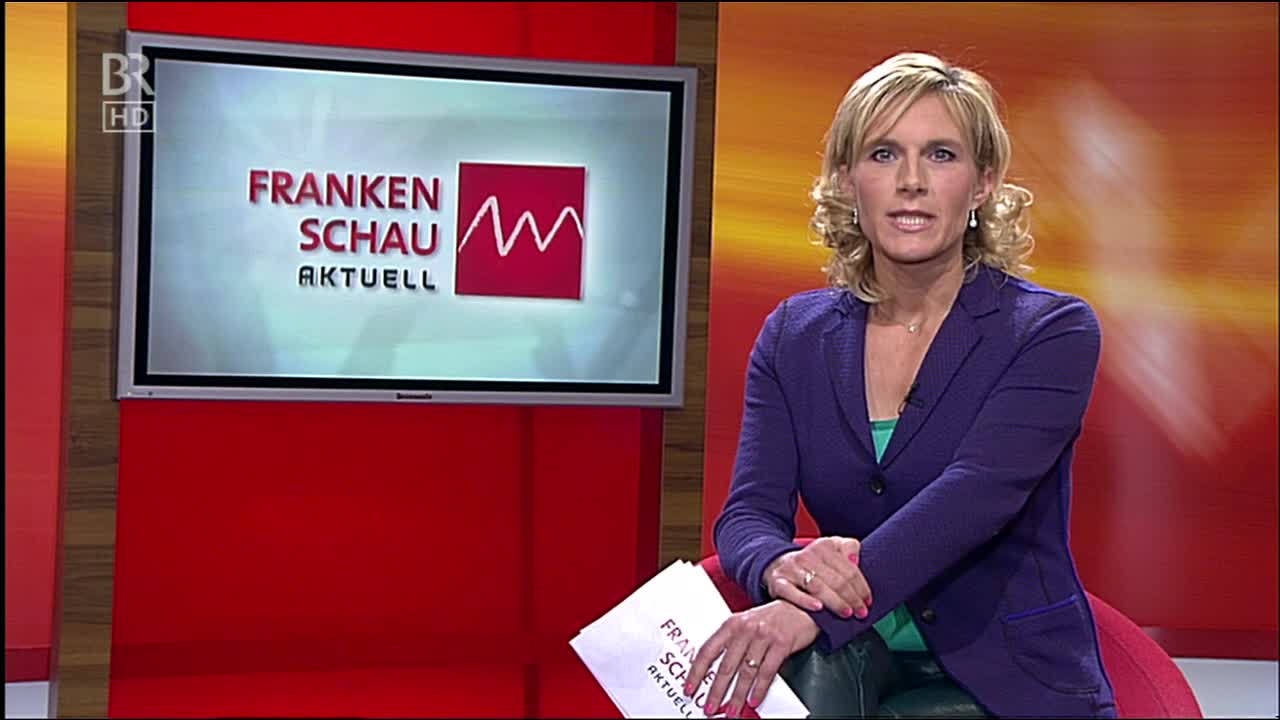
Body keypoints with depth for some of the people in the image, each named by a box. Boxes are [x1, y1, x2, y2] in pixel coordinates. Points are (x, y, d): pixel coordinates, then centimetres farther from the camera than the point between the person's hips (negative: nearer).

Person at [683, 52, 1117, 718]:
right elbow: (748, 511, -4)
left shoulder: (1053, 332, -6)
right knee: (807, 663, -31)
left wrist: (815, 611, -37)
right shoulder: (794, 336, 5)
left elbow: (975, 495, -22)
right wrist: (783, 566, -29)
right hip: (857, 659, 1)